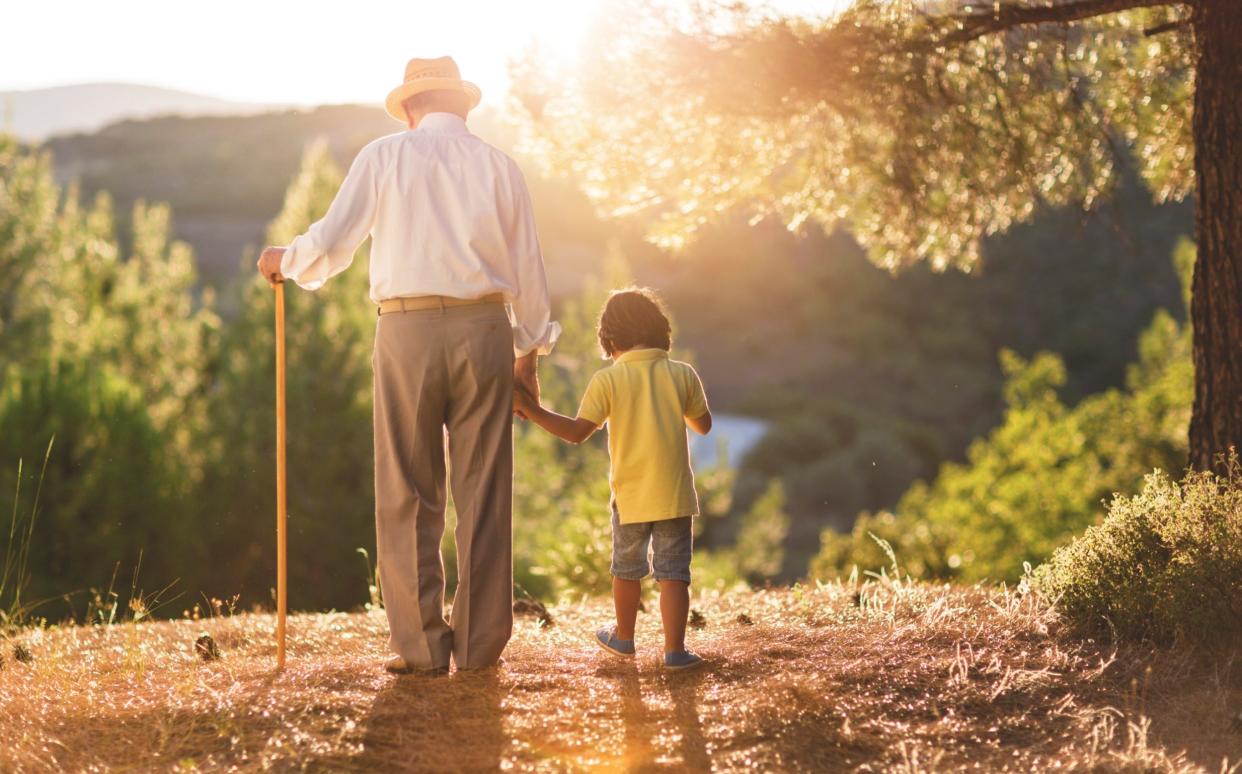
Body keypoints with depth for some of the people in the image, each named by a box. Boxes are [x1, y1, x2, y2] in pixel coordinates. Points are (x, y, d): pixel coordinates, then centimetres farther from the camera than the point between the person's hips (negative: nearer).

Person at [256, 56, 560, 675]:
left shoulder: (384, 156, 4)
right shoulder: (498, 165, 11)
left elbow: (331, 244, -2)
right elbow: (528, 269, 11)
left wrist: (286, 261, 19)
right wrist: (529, 350, 22)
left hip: (408, 330, -2)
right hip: (485, 331, 2)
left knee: (408, 496, 4)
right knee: (484, 493, 6)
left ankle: (421, 646, 4)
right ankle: (480, 644, 8)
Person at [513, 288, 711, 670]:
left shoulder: (607, 379, -8)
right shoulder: (683, 374, -2)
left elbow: (577, 431, -11)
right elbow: (703, 425, 9)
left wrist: (532, 409, -6)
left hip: (631, 496, 0)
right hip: (675, 495, 0)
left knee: (627, 570, 18)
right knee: (673, 573, 3)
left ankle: (624, 636, 35)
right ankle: (675, 649, -3)